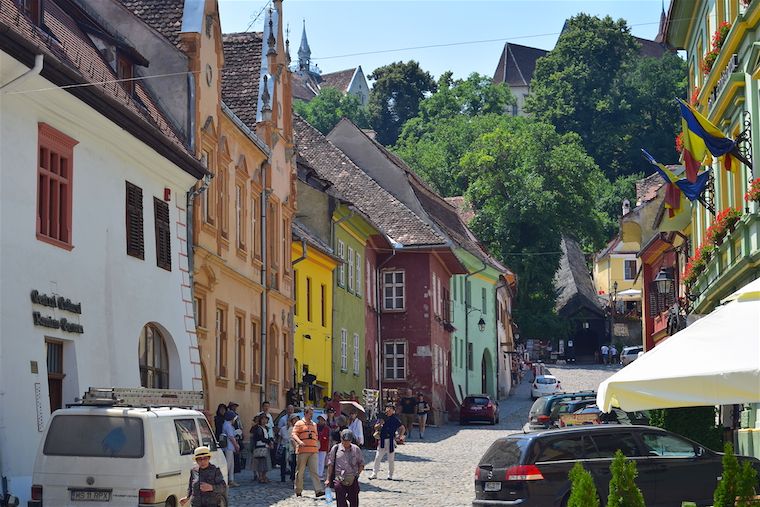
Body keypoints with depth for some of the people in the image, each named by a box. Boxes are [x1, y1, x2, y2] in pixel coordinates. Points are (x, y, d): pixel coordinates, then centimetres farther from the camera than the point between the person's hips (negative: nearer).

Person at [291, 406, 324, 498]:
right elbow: (294, 434, -8)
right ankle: (298, 491, 11)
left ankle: (318, 490, -13)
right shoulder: (299, 424, 2)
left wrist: (317, 446, 22)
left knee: (314, 470, -5)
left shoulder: (314, 424, 21)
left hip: (313, 451, 4)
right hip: (302, 450, -4)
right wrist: (299, 441, -25)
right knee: (300, 471, 2)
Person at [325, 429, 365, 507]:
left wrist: (357, 474, -3)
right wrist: (328, 479, 5)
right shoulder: (335, 449, 1)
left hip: (353, 480, 2)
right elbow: (330, 465, 7)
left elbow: (361, 464, 12)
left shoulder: (356, 449, 4)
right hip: (339, 480, -1)